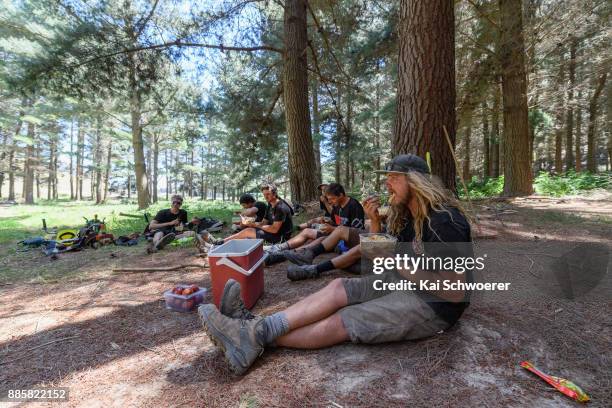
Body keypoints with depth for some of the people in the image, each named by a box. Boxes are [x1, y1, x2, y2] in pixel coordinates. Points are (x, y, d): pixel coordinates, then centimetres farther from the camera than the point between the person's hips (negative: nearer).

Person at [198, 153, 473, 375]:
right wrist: (375, 221, -5)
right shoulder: (406, 215, 7)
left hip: (434, 302, -7)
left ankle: (255, 338, -22)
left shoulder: (444, 221, -20)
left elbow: (456, 292, -21)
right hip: (404, 281, 8)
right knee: (338, 288, -13)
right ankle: (256, 327, -21)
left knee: (341, 322, -21)